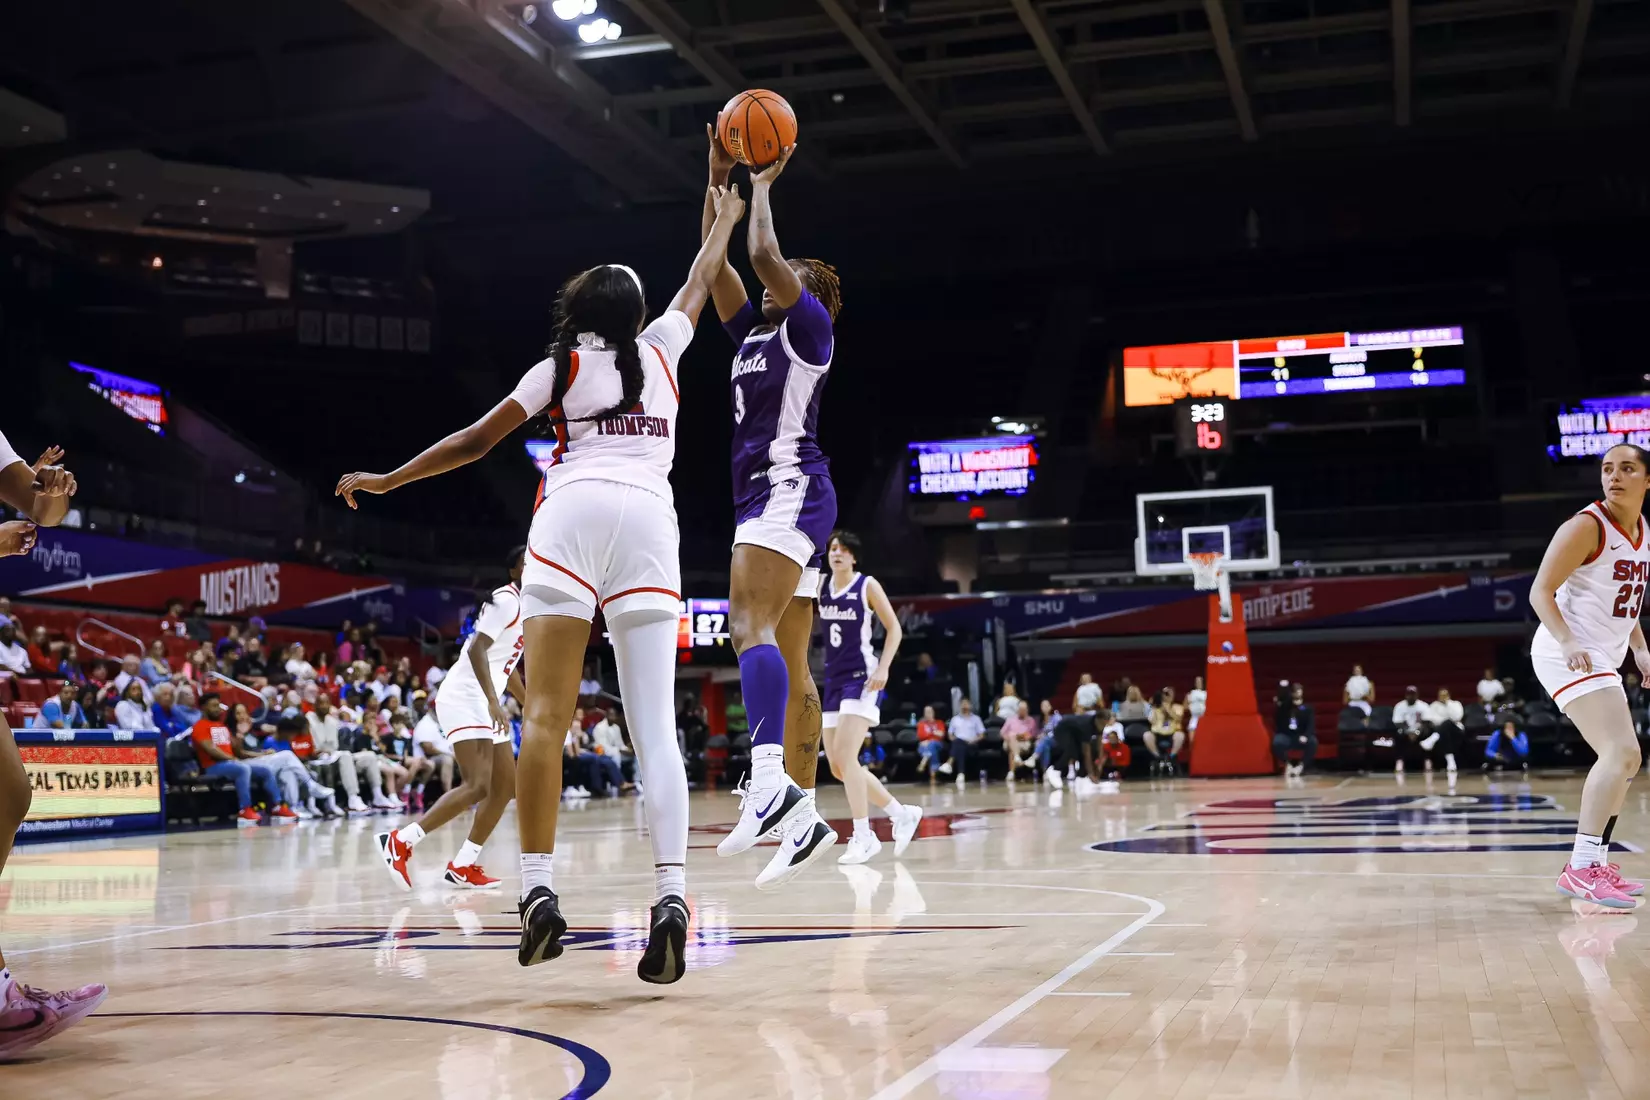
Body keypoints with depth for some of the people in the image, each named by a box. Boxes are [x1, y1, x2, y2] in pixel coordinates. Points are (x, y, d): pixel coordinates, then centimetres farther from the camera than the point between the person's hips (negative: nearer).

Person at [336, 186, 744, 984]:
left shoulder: (561, 366, 18)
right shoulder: (659, 348, 23)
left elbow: (474, 442, 20)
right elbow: (700, 281, 43)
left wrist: (386, 479, 32)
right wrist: (726, 220, 59)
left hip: (572, 512, -1)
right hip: (648, 518, 2)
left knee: (545, 716, -5)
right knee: (655, 726, -5)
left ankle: (537, 891, -17)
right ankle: (671, 895, -20)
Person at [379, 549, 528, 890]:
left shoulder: (526, 606, 17)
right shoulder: (505, 600, -12)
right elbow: (476, 649, -24)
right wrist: (493, 701, -32)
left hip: (485, 705, 10)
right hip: (465, 699, -10)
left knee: (506, 786, 8)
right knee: (477, 786, -21)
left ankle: (463, 867, 11)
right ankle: (400, 842, -16)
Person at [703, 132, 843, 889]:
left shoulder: (809, 325, 1)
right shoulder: (754, 332, 23)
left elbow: (764, 254, -11)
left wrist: (763, 185, 5)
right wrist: (718, 177, 22)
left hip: (790, 488, -9)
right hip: (764, 497, 9)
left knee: (748, 622, -28)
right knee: (789, 663, 5)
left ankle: (770, 779, -43)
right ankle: (804, 818, 6)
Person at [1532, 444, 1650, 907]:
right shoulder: (1587, 526, -14)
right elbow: (1540, 593, -18)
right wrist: (1567, 643, -32)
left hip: (1602, 660, 10)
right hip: (1570, 655, -10)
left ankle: (1595, 862, 25)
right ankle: (1581, 869, -23)